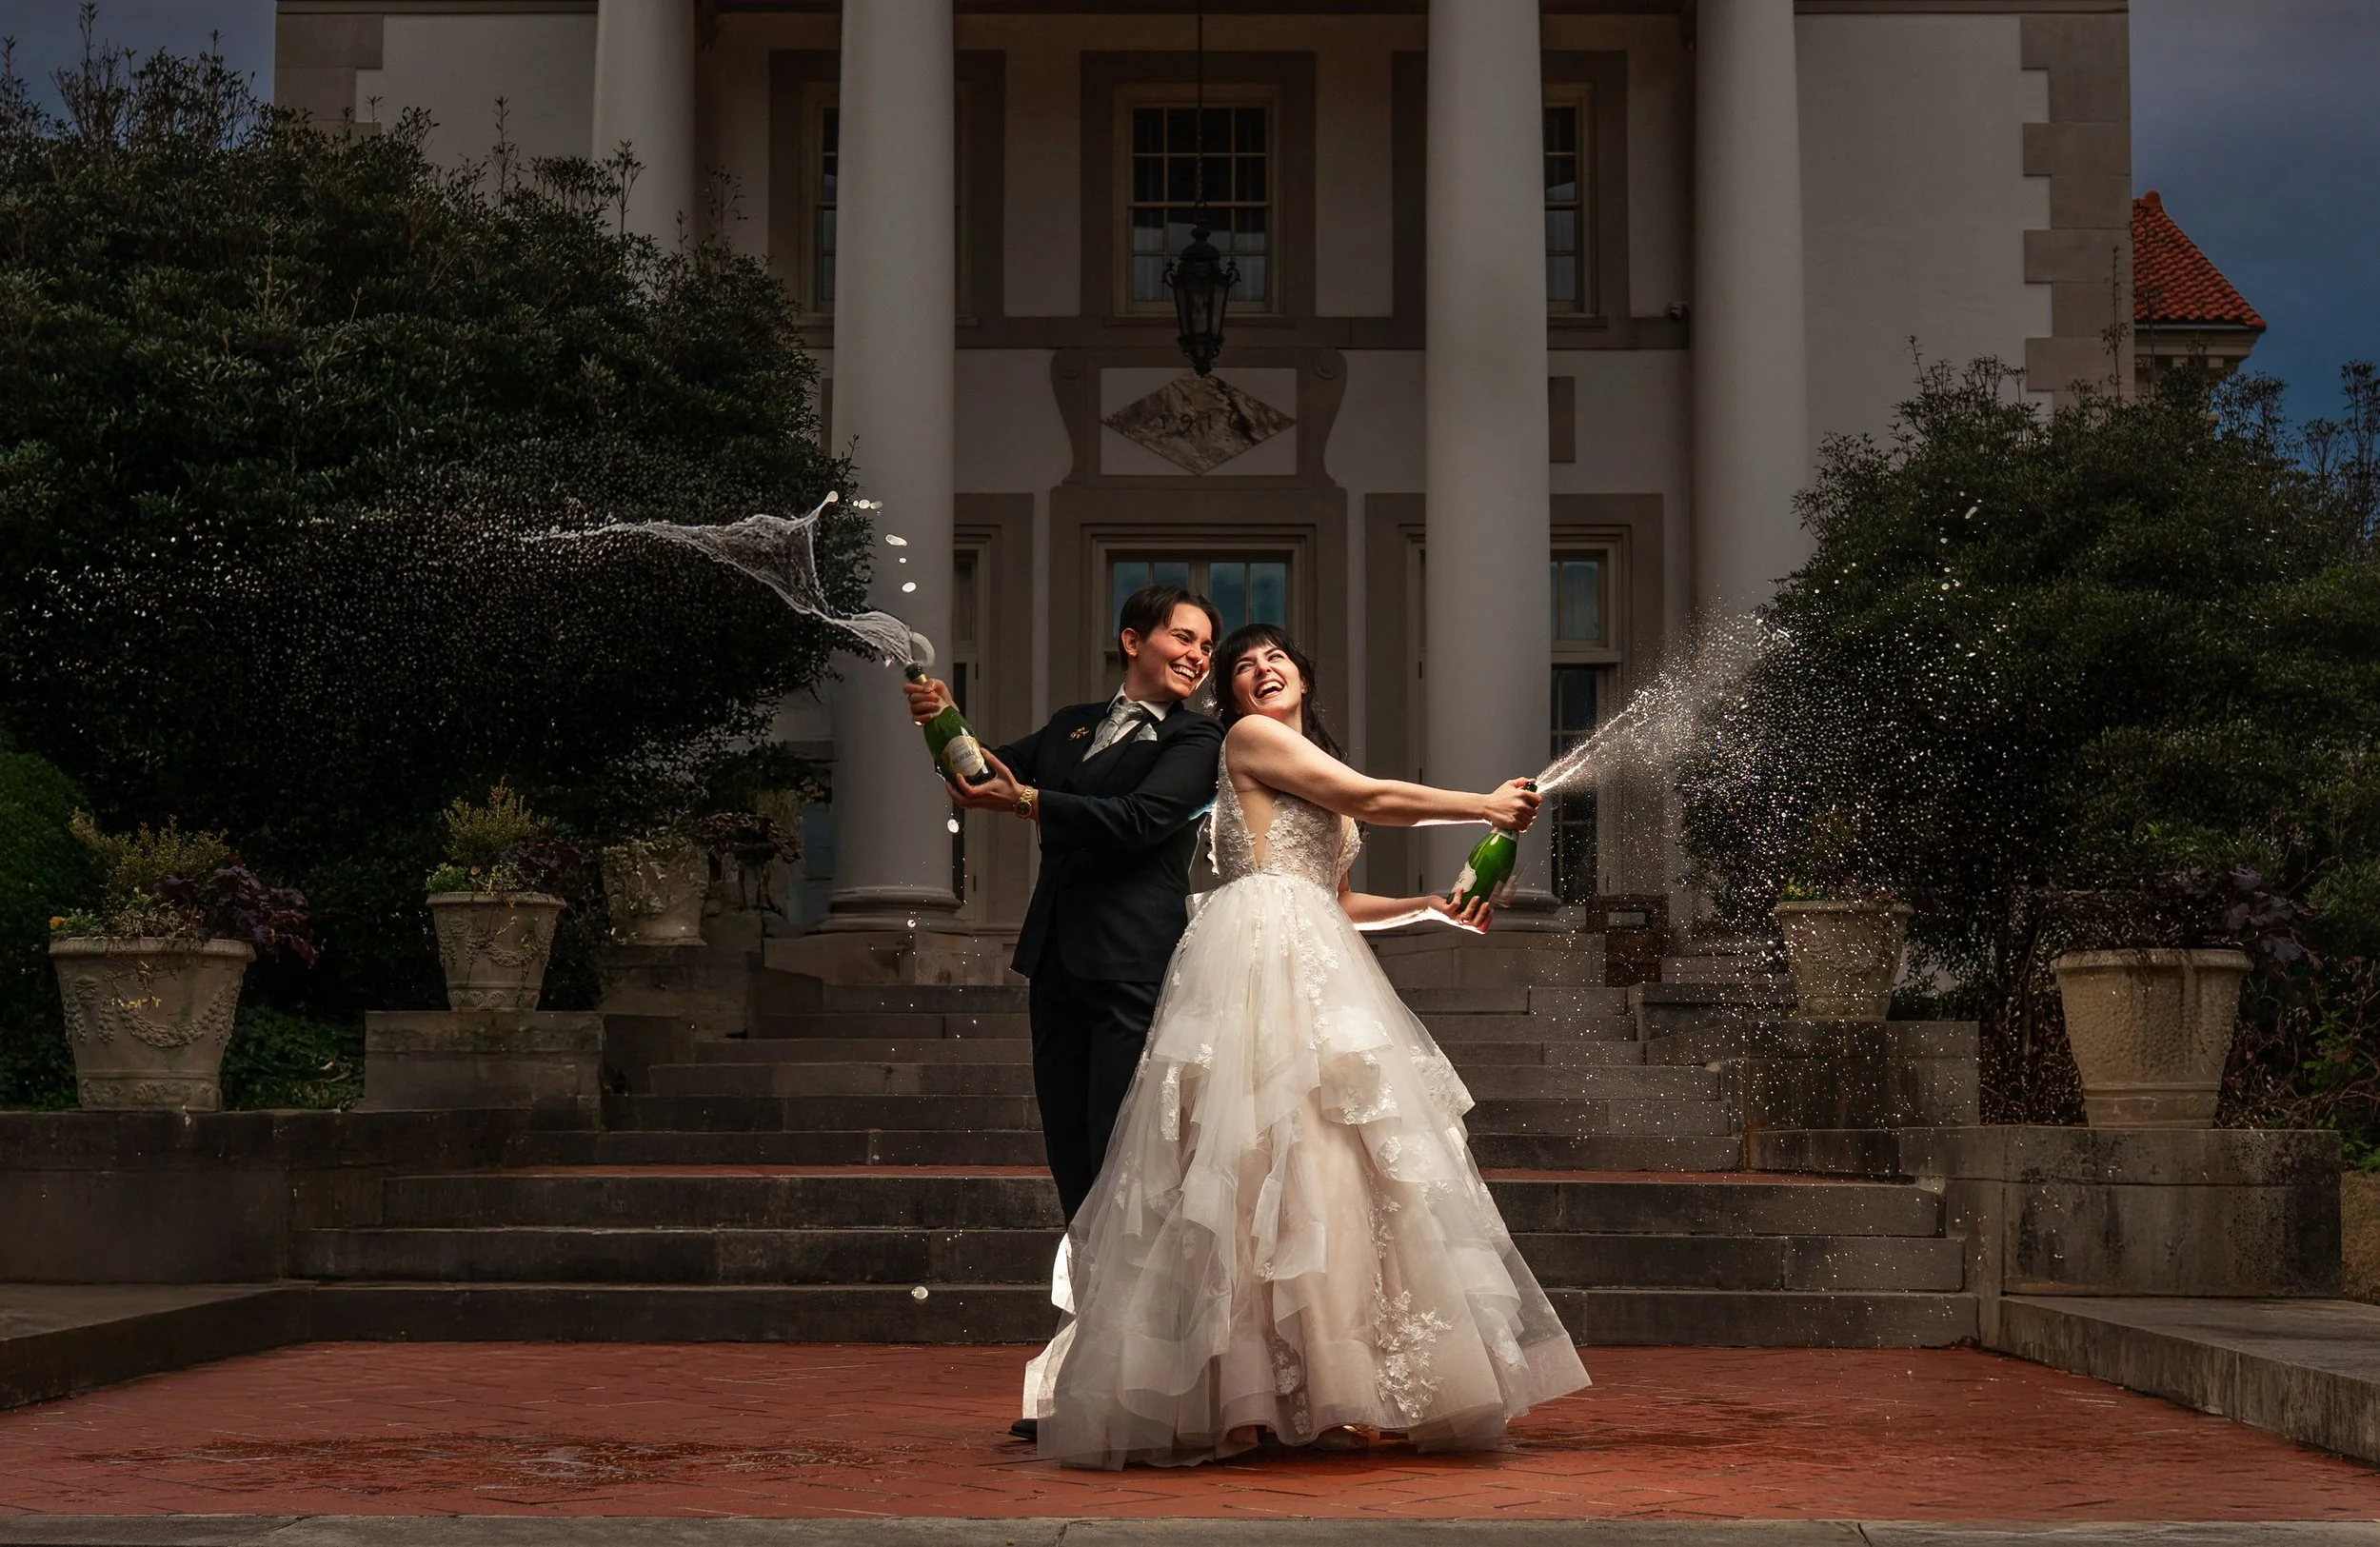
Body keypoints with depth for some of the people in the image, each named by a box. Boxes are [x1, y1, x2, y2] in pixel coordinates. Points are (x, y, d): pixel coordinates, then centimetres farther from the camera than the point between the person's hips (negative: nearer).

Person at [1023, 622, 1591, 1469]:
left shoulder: (1324, 787, 30)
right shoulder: (1250, 738, 4)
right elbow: (1373, 799, -1)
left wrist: (1430, 906, 20)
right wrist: (1483, 806, 7)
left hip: (1314, 964, 9)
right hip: (1260, 950, -9)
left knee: (1321, 1163, -1)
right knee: (1271, 1154, -15)